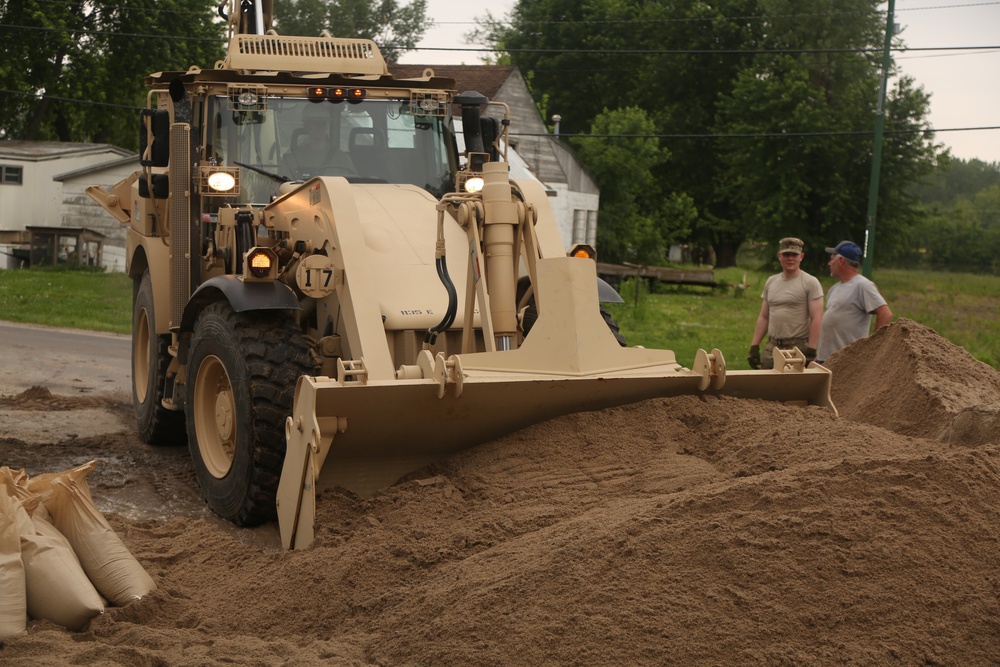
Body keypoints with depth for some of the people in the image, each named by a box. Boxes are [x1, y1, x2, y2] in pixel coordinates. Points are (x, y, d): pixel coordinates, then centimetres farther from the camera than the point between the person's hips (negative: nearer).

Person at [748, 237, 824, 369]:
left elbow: (816, 319, -10)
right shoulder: (770, 282, 15)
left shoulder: (810, 283, -4)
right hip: (772, 348, 6)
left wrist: (811, 350, -17)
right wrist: (754, 346, 10)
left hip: (799, 348, -6)